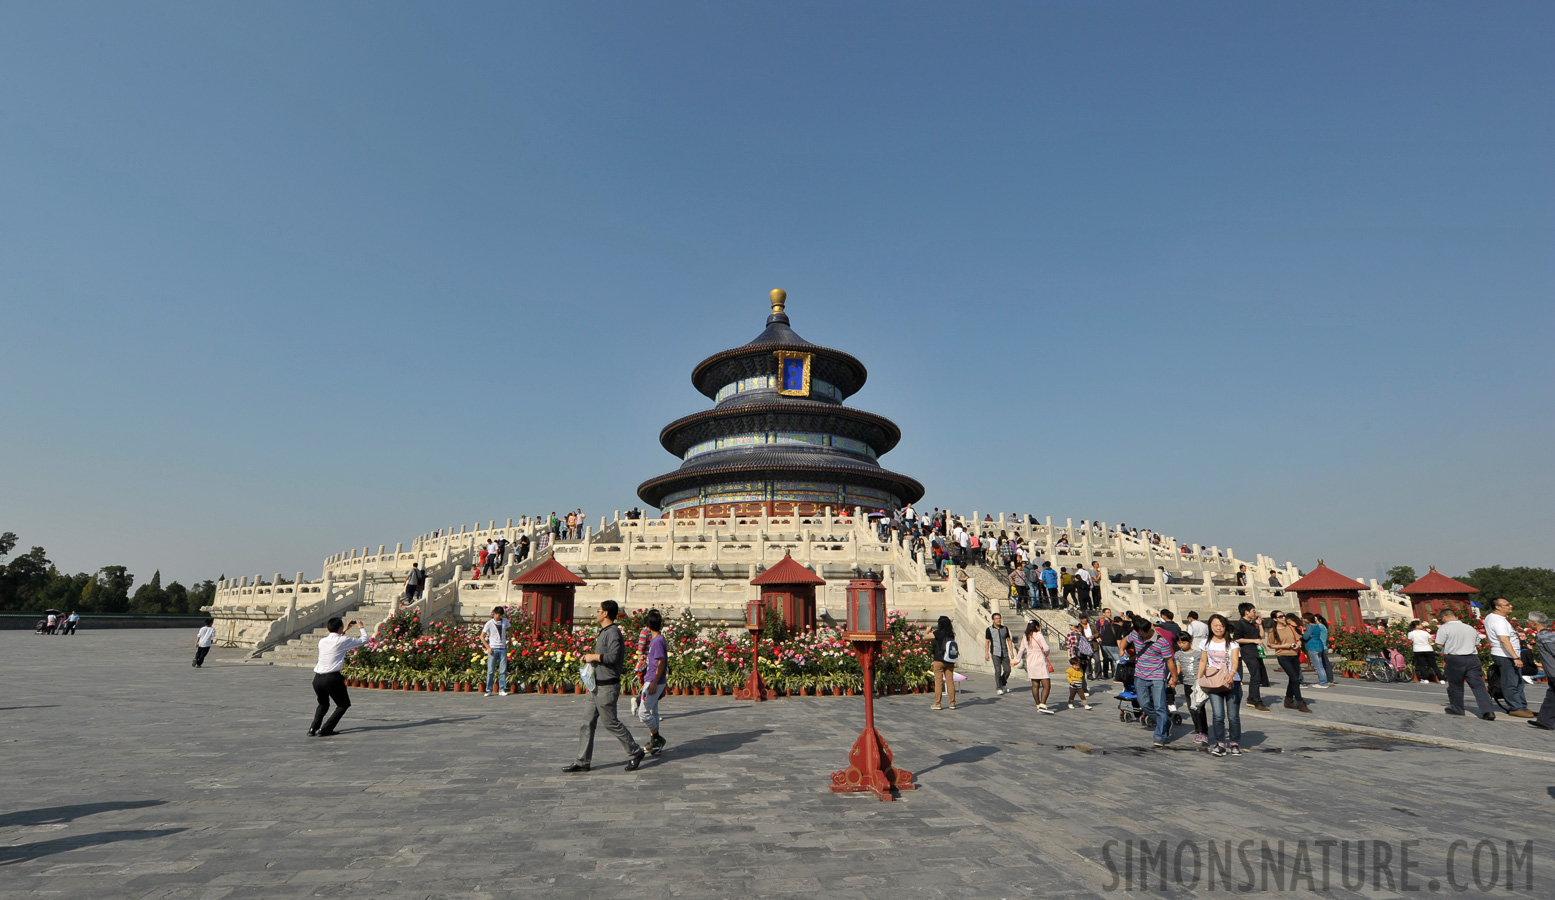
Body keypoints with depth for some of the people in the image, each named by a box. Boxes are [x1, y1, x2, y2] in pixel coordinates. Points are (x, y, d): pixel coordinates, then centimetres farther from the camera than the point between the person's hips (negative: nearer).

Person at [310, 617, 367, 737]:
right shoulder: (343, 641, -5)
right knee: (344, 704, 13)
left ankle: (313, 729, 14)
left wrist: (344, 631, 42)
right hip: (332, 678, -6)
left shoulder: (322, 641, 11)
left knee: (323, 704, 29)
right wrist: (361, 627, 21)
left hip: (317, 678, 6)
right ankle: (325, 729, 2)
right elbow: (364, 639, 5)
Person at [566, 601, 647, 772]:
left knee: (611, 723, 0)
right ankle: (583, 762, 16)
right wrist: (591, 658, 11)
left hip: (607, 687, -10)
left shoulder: (613, 632, -17)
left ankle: (635, 752, 14)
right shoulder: (605, 632, 15)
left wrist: (594, 656, -17)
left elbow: (614, 655, -29)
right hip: (597, 687, 10)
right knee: (587, 724, 10)